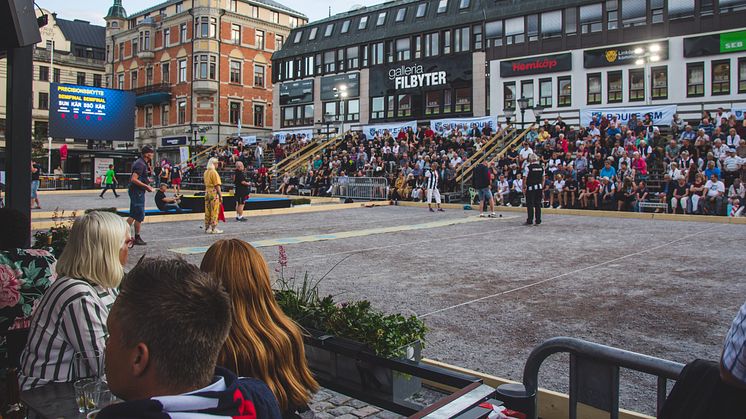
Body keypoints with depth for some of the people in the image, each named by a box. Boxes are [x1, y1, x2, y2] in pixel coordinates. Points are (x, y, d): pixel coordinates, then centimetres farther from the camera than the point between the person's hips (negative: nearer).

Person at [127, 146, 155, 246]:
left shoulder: (142, 163, 14)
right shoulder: (141, 164, -17)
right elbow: (134, 179, -24)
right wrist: (146, 186, -21)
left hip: (136, 192, 10)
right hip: (138, 192, -10)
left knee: (133, 215, 13)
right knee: (140, 216, -2)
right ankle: (137, 238, 6)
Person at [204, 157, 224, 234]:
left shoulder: (206, 172, 12)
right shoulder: (214, 172, -13)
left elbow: (205, 184, 16)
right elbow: (217, 185, -15)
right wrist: (220, 195, -13)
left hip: (207, 191, 8)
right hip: (214, 192, -8)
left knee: (207, 211, 12)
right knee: (214, 211, -3)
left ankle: (207, 228, 18)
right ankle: (214, 229, 0)